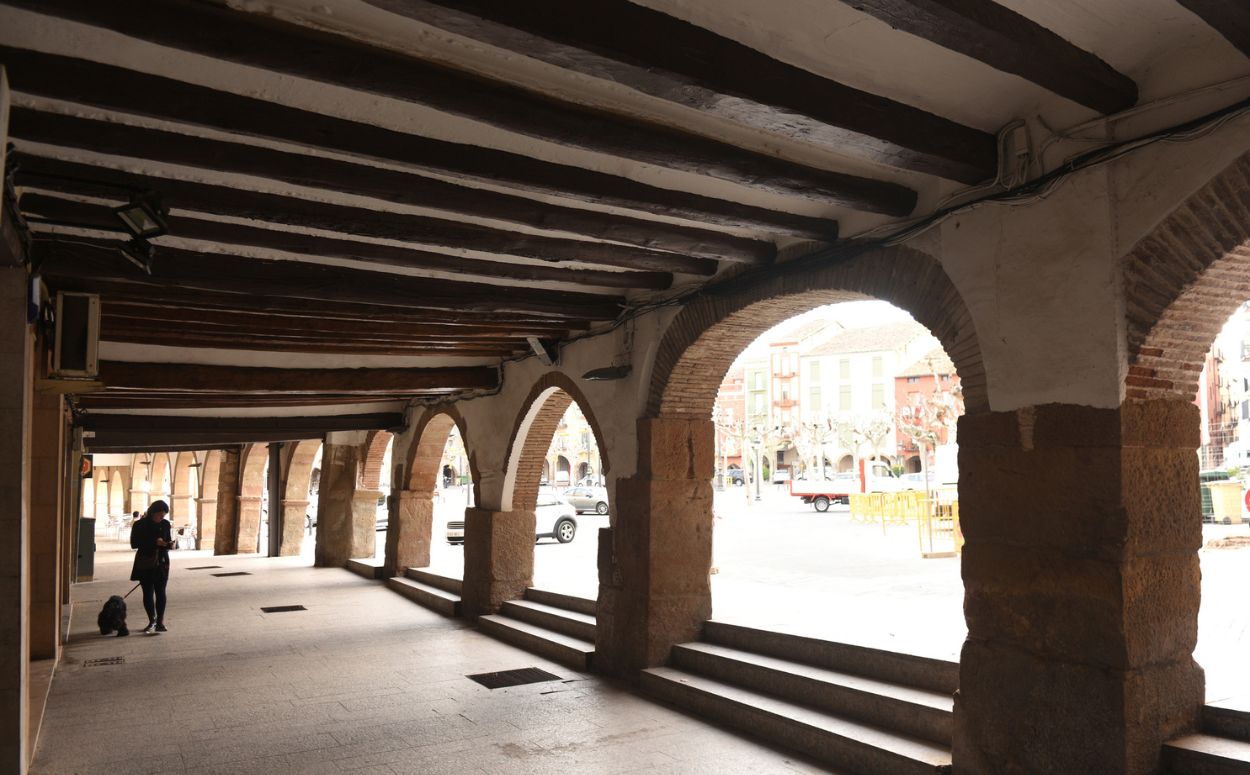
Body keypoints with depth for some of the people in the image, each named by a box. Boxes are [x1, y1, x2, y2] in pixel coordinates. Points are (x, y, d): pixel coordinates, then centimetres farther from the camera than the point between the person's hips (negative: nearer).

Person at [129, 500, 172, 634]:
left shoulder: (165, 524, 4)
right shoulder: (140, 525, -6)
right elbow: (134, 544, -10)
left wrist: (169, 543, -10)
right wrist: (154, 542, -20)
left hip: (161, 564, 2)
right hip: (145, 564, -1)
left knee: (160, 592, -4)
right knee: (148, 592, 3)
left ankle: (160, 621, 2)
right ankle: (152, 621, 16)